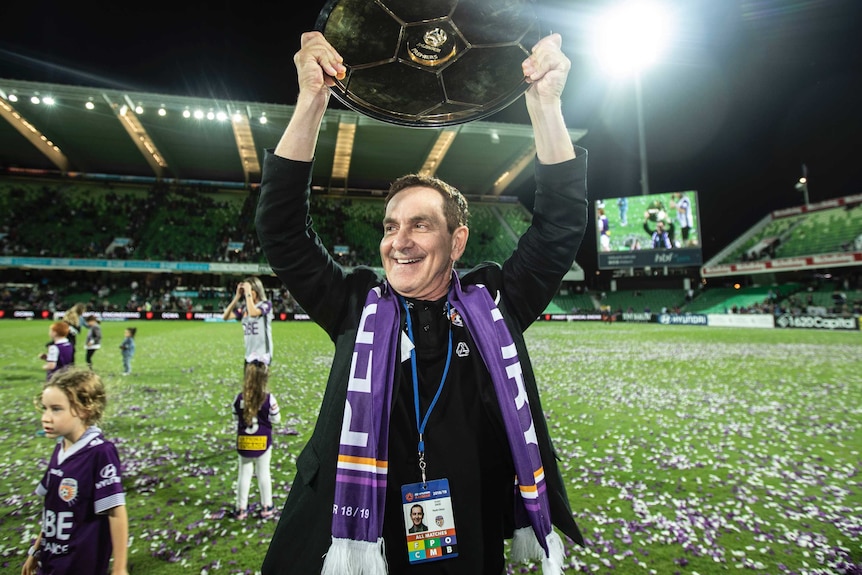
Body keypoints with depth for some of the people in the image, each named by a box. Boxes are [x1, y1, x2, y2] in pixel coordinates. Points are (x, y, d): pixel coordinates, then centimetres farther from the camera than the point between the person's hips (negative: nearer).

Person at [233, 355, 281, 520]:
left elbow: (237, 420, -2)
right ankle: (267, 507, 21)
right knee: (263, 473, 11)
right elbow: (276, 420, -10)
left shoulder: (239, 399, -11)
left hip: (243, 442, 2)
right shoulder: (269, 399, -18)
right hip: (263, 442, -2)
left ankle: (241, 509, 23)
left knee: (244, 474, 13)